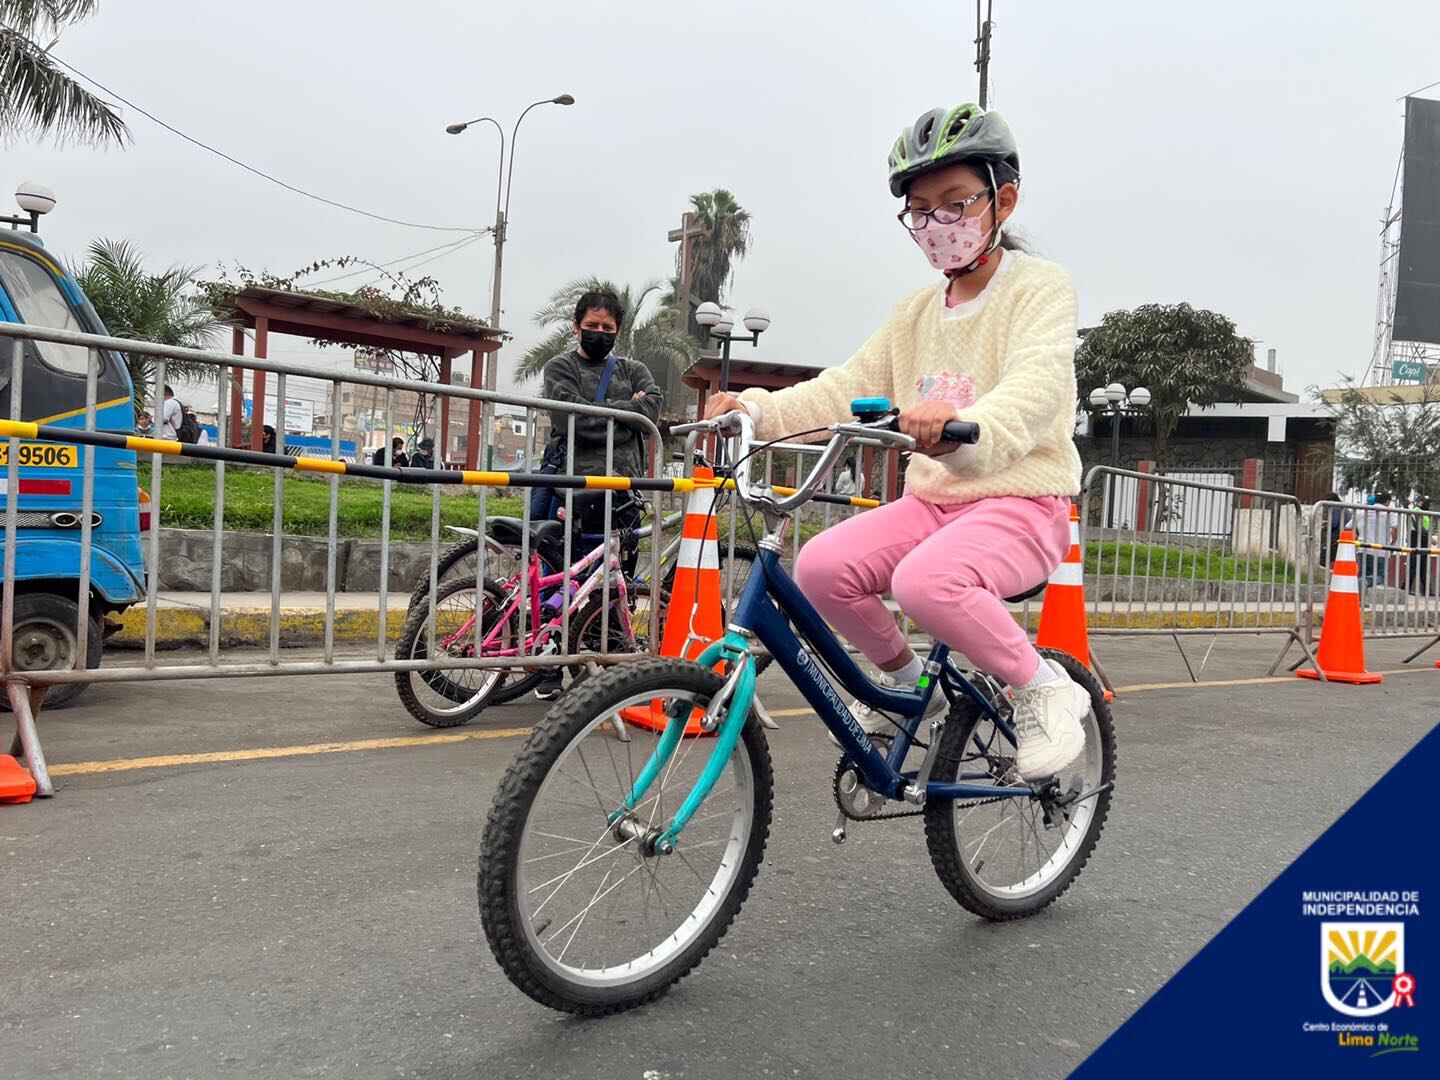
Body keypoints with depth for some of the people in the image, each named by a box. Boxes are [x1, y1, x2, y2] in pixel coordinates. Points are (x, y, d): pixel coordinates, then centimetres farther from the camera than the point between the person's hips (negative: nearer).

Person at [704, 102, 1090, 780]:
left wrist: (968, 428, -48)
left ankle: (1044, 689, -10)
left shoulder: (1040, 287, -5)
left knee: (926, 581, -35)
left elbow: (1037, 385, -25)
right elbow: (848, 387, 9)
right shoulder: (917, 312, 16)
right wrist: (758, 410, -8)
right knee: (821, 565, -17)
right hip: (931, 500, 6)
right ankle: (906, 678, 8)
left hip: (1020, 501, -6)